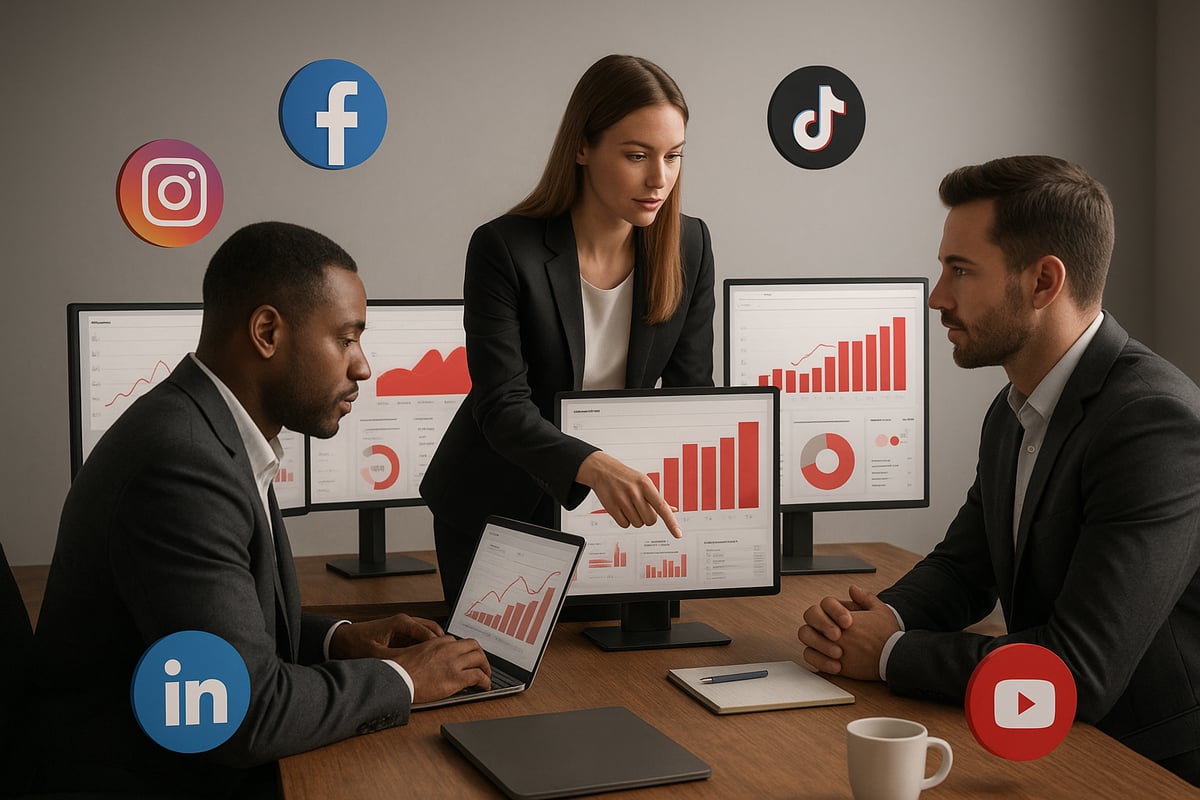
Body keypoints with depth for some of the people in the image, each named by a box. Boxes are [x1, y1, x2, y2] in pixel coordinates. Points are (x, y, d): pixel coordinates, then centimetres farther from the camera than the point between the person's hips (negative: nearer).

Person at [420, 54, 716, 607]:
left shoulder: (689, 247, -9)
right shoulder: (504, 250, -22)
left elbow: (691, 392, -6)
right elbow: (502, 405, -28)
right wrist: (593, 466, -45)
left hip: (610, 502, 3)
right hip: (496, 508, -3)